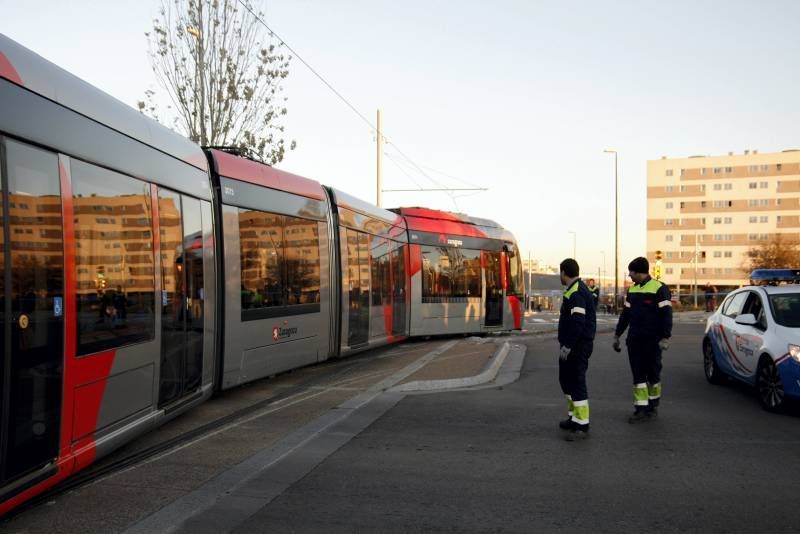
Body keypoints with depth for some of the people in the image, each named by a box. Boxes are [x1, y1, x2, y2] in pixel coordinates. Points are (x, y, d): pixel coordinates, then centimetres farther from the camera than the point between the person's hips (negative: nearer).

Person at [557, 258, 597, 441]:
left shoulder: (576, 292, -19)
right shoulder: (578, 289, 15)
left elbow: (578, 322, -26)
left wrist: (567, 346, -24)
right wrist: (564, 343, 19)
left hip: (577, 347, -11)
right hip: (572, 345, 11)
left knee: (577, 383, -7)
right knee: (566, 379, 20)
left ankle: (582, 426, -2)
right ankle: (574, 417, 31)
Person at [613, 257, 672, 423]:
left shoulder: (659, 289, -9)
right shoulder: (631, 290, 12)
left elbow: (666, 315, -12)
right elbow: (625, 314, 17)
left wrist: (665, 338, -19)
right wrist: (617, 335, 16)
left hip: (652, 341, -6)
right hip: (634, 340, 6)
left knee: (653, 373, 6)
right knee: (637, 375, 2)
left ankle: (653, 406, 22)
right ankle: (641, 409, 4)